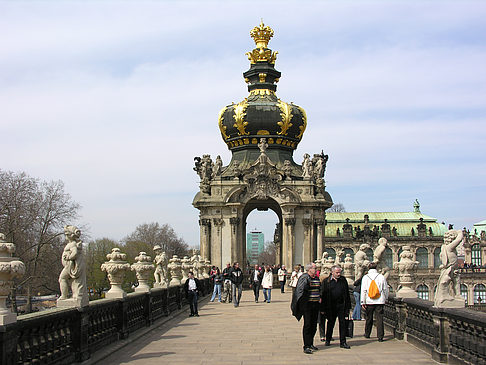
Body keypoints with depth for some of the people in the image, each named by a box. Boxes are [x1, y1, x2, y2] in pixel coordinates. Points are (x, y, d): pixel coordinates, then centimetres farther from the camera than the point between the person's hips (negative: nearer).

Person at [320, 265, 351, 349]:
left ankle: (343, 342, 4)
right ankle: (328, 340, 27)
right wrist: (323, 308, -3)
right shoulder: (326, 281, 0)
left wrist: (348, 306, 6)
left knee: (342, 323, -1)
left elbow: (347, 293, 10)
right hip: (331, 306, -1)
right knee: (330, 323, 10)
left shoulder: (343, 280, 7)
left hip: (341, 305, 1)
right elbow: (323, 295, 0)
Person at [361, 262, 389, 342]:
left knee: (369, 318, 15)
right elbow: (385, 289, 6)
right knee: (379, 319, 0)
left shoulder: (365, 277, -2)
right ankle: (380, 337, -4)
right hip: (380, 301, 0)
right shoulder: (381, 277, -1)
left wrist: (363, 302, -4)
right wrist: (385, 298, 21)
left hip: (369, 301, 1)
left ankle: (367, 334, 29)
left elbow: (363, 290, -5)